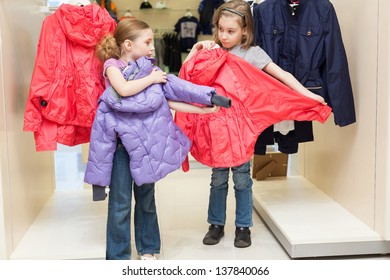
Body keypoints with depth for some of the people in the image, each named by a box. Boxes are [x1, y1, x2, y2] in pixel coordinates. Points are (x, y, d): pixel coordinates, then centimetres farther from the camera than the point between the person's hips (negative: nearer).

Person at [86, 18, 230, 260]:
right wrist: (151, 79, -11)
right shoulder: (113, 65, -3)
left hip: (145, 139, 5)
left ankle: (148, 248, 28)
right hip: (121, 141, -5)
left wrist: (202, 109, 2)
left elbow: (168, 101, 7)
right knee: (121, 202, 0)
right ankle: (118, 255, 12)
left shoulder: (148, 70, 10)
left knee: (146, 198, 14)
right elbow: (124, 89, -23)